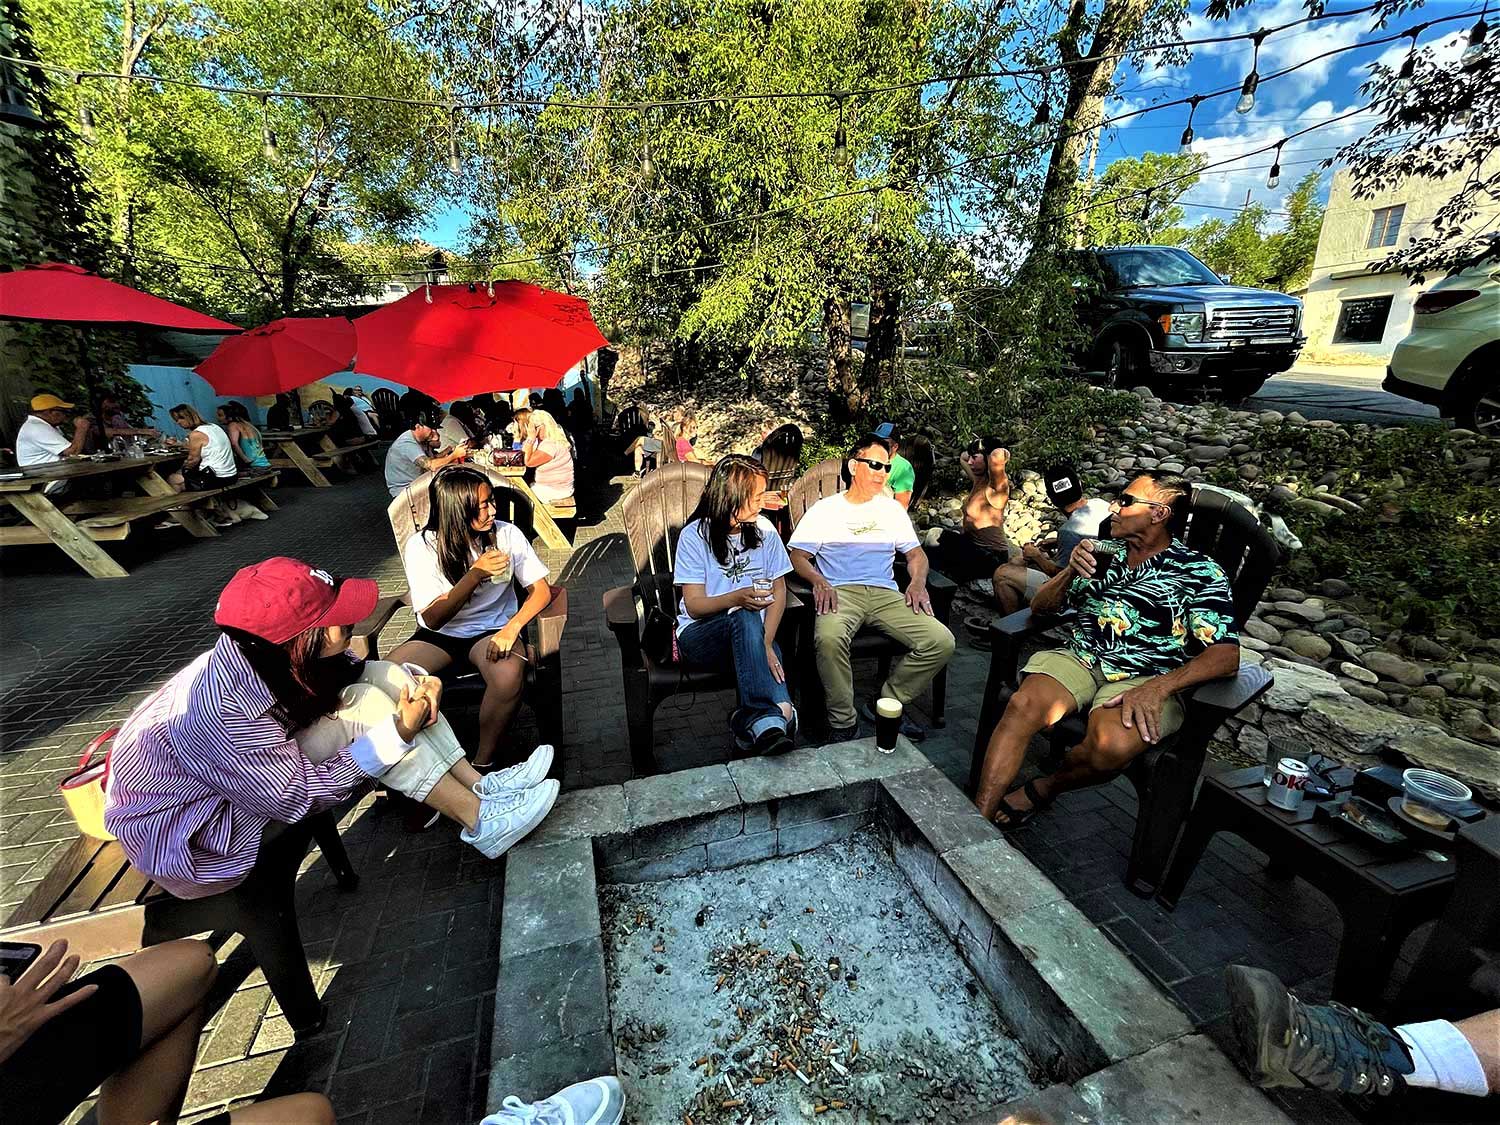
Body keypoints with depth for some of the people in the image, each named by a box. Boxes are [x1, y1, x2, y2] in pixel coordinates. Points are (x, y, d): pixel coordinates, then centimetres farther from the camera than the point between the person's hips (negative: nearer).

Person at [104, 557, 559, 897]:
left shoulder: (270, 656, -17)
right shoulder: (223, 709, -37)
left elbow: (355, 668, -1)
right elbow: (299, 797, -28)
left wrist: (418, 683, -20)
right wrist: (399, 732, -29)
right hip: (188, 838, -7)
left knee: (381, 674, -11)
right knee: (359, 708, -27)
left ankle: (478, 785, -11)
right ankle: (480, 822, -18)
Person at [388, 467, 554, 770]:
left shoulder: (507, 535, -8)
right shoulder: (421, 547, -10)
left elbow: (541, 589, -7)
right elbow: (432, 619, -13)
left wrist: (512, 627, -25)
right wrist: (475, 575, -27)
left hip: (492, 631, -1)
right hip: (439, 636, 1)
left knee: (509, 674, -35)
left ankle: (483, 763, -10)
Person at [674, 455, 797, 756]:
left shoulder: (764, 530, 2)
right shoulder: (695, 535, -8)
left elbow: (779, 592, 1)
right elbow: (695, 606, -10)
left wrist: (765, 642, -15)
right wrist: (737, 598, -31)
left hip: (750, 631, 3)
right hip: (700, 635, -3)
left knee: (771, 657, -32)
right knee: (745, 618, -36)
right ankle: (775, 715, -42)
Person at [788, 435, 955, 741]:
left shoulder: (893, 509, 22)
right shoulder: (824, 510, 11)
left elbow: (916, 553, 20)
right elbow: (798, 556, 4)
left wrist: (917, 583, -2)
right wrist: (819, 581, -16)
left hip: (885, 593, 4)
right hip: (840, 591, -3)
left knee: (942, 642, -18)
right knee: (829, 638, -38)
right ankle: (843, 722, -16)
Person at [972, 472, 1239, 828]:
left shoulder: (1201, 572, 4)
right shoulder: (1102, 550, 17)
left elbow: (1226, 655, -6)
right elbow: (1040, 606, 16)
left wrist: (1157, 688, -22)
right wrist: (1071, 570, -4)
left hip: (1143, 679, -3)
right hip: (1079, 657, 3)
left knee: (1111, 746, -35)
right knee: (1022, 707, -29)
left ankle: (1041, 790, -4)